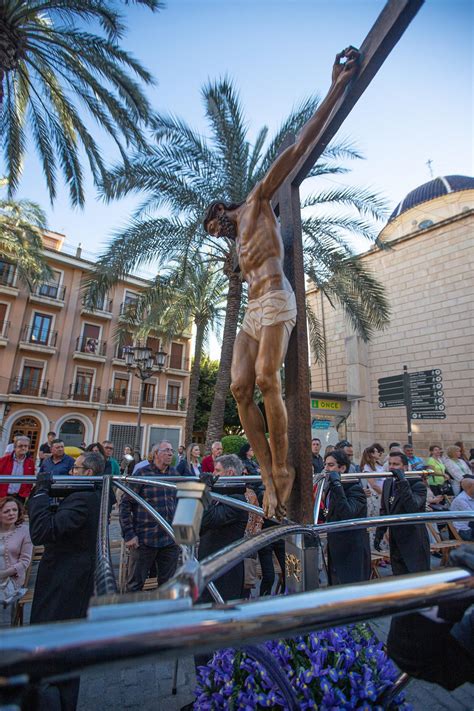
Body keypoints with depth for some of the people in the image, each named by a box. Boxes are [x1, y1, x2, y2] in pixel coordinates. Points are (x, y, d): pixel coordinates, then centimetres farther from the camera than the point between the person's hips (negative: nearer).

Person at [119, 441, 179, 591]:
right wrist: (129, 534, -10)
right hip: (144, 539, -4)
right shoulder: (142, 474, -10)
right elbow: (125, 504, -7)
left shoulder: (174, 473, 5)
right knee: (135, 585, 10)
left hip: (171, 540, 4)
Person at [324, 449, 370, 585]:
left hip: (352, 552, -8)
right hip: (335, 551, 8)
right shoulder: (331, 488, 7)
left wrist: (337, 485, -34)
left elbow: (347, 514, -35)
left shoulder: (354, 489, -18)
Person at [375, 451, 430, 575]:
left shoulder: (417, 485, -14)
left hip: (414, 544, -6)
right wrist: (379, 533, 10)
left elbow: (413, 508, -31)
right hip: (395, 543, 6)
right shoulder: (387, 482, 5)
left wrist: (403, 482, -33)